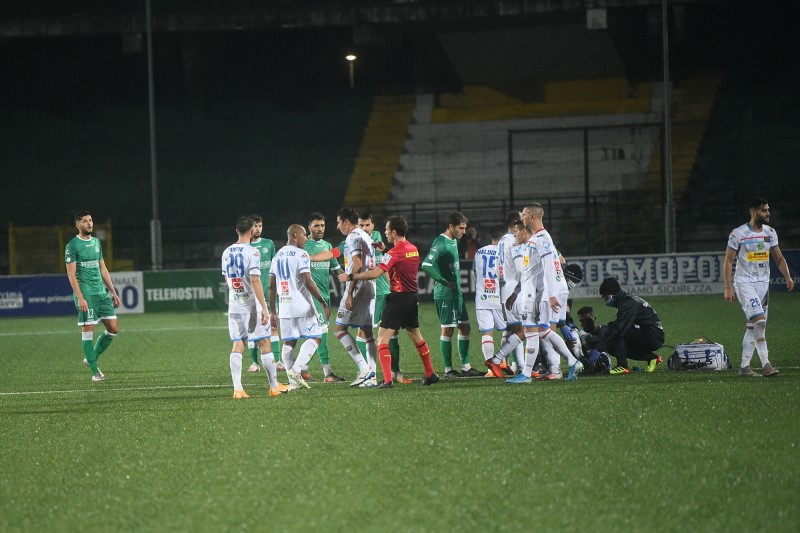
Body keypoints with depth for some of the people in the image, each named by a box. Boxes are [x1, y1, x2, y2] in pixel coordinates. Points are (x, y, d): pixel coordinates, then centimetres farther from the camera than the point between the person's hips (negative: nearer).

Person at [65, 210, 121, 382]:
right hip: (85, 294, -7)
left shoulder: (96, 242, 15)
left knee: (113, 329, 2)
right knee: (88, 330, -6)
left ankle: (91, 358, 19)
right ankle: (94, 371, -1)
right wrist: (80, 298, -18)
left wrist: (113, 292, 17)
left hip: (101, 292, 7)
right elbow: (71, 274, -11)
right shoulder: (72, 245, -6)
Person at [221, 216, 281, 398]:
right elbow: (255, 281, -19)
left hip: (234, 304, 6)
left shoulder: (227, 253, 8)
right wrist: (264, 308, -18)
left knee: (237, 345, 3)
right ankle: (274, 386, 7)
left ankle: (237, 388, -6)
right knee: (264, 343, 3)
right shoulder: (252, 252, -13)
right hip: (251, 304, -6)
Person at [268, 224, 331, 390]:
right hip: (302, 306, -7)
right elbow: (308, 282, -16)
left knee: (289, 342, 8)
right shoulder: (301, 254, -8)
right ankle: (296, 369, -16)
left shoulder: (278, 256, 14)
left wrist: (272, 311, 19)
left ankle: (293, 382, 4)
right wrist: (323, 302, -11)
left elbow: (272, 287, 14)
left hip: (285, 306, 7)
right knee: (314, 338, 0)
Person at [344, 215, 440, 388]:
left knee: (382, 338, -7)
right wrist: (384, 250, 18)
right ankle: (430, 374, 30)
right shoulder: (413, 249, 9)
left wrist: (350, 276, -17)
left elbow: (375, 273, -24)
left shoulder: (394, 253, -17)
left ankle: (387, 380, -17)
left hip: (399, 297, -8)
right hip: (412, 297, 8)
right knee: (416, 336, 23)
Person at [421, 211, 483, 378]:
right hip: (445, 294, -9)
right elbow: (426, 265, -24)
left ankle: (465, 367, 15)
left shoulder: (454, 242, 14)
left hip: (457, 293, 9)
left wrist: (457, 284, 12)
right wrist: (444, 281, -18)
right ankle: (448, 369, 3)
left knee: (465, 327, 10)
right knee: (447, 329, -3)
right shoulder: (440, 242, -14)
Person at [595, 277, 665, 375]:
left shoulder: (628, 303, -16)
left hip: (653, 337, -10)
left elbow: (617, 329, -25)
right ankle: (650, 357, 10)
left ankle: (622, 365, -21)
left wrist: (599, 349, -26)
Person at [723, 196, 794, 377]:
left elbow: (779, 258, 14)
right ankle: (765, 365, -19)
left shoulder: (770, 233, 7)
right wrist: (728, 288, -10)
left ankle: (744, 366, 13)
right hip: (744, 283, -6)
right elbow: (728, 261, -5)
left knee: (753, 326, 6)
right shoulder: (738, 234, -9)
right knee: (760, 321, -19)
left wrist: (787, 277, -3)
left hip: (763, 283, 6)